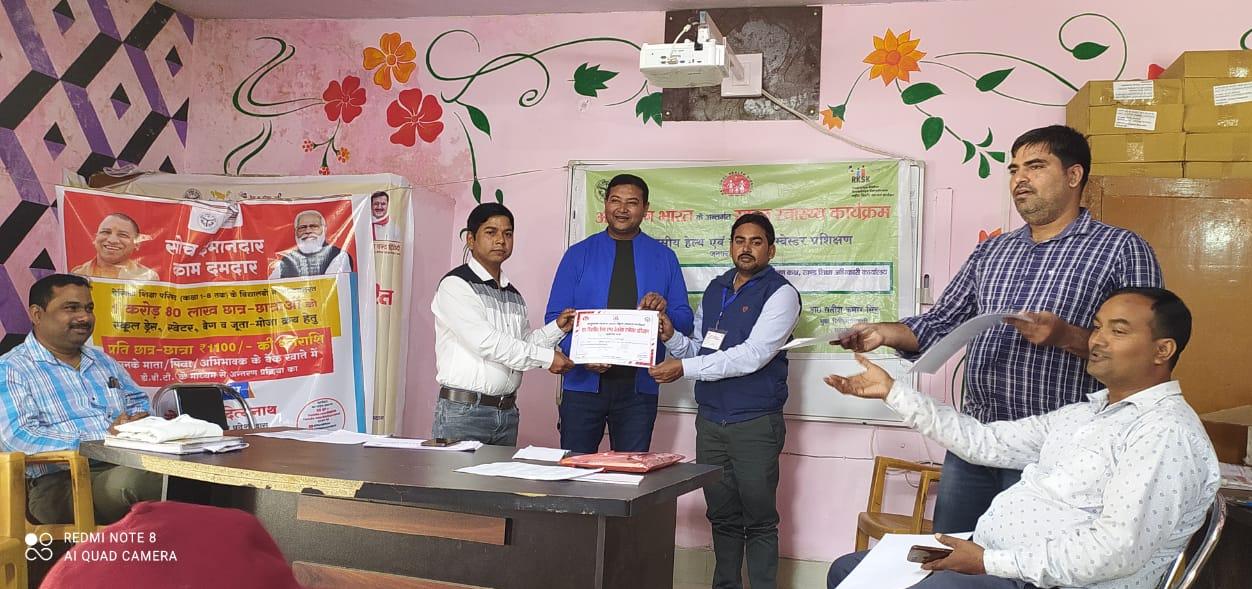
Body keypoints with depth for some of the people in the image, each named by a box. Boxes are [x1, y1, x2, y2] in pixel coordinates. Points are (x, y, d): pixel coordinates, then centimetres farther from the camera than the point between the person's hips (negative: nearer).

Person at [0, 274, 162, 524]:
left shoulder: (104, 362, 27)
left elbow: (139, 404, 32)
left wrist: (138, 422, 5)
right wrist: (102, 441, -16)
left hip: (126, 467, 6)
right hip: (61, 483, -6)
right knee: (124, 481, -40)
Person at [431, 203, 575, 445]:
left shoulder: (514, 295, 16)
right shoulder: (455, 285, -7)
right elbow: (486, 342, -16)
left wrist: (557, 328, 2)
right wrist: (546, 358, -14)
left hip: (507, 413, 6)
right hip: (463, 411, -6)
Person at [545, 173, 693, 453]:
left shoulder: (664, 258, 7)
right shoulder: (578, 254, 5)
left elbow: (685, 322, 7)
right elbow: (555, 315, 1)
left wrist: (663, 310, -16)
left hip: (638, 385, 1)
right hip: (584, 381, 0)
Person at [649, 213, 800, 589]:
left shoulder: (780, 294, -8)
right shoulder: (715, 290, 13)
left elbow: (752, 355, -18)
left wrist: (685, 368, -21)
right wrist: (672, 338, -4)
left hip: (755, 424, -6)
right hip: (710, 420, 6)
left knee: (759, 521, 1)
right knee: (721, 516, 14)